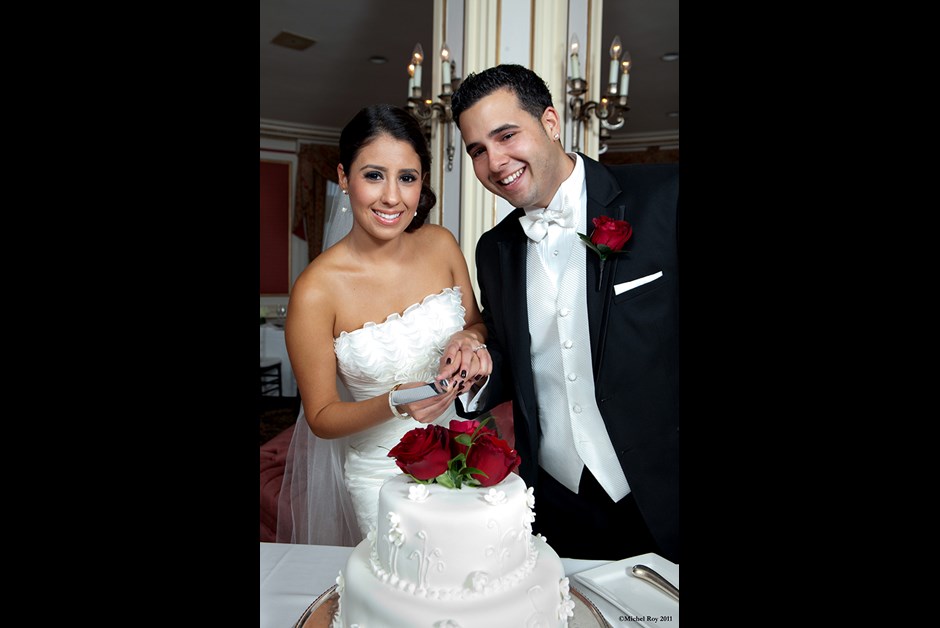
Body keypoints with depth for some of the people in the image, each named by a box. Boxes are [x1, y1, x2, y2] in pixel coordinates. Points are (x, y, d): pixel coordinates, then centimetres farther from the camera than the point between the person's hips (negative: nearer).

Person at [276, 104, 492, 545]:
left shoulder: (441, 245, -11)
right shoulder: (317, 290, -22)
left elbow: (477, 323, 5)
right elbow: (321, 418, -13)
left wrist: (469, 340, -18)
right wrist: (395, 405, -31)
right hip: (380, 471, -4)